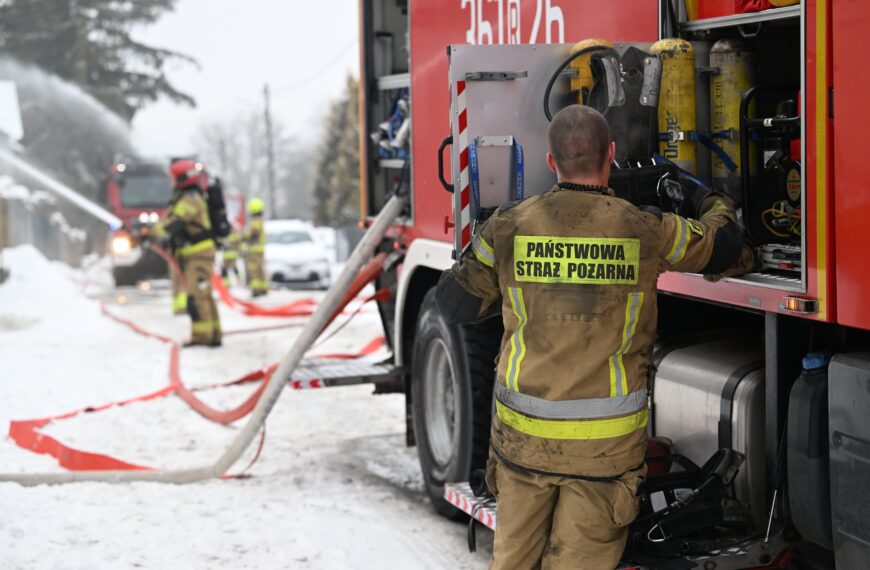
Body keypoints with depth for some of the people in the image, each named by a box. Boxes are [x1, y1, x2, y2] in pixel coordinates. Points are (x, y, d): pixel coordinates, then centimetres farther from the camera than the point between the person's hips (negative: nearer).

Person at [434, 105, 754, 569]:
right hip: (606, 443, -1)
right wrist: (718, 208, 35)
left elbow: (456, 302, 3)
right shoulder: (647, 231, -6)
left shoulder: (509, 226, -5)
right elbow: (725, 250, 12)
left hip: (522, 433, 2)